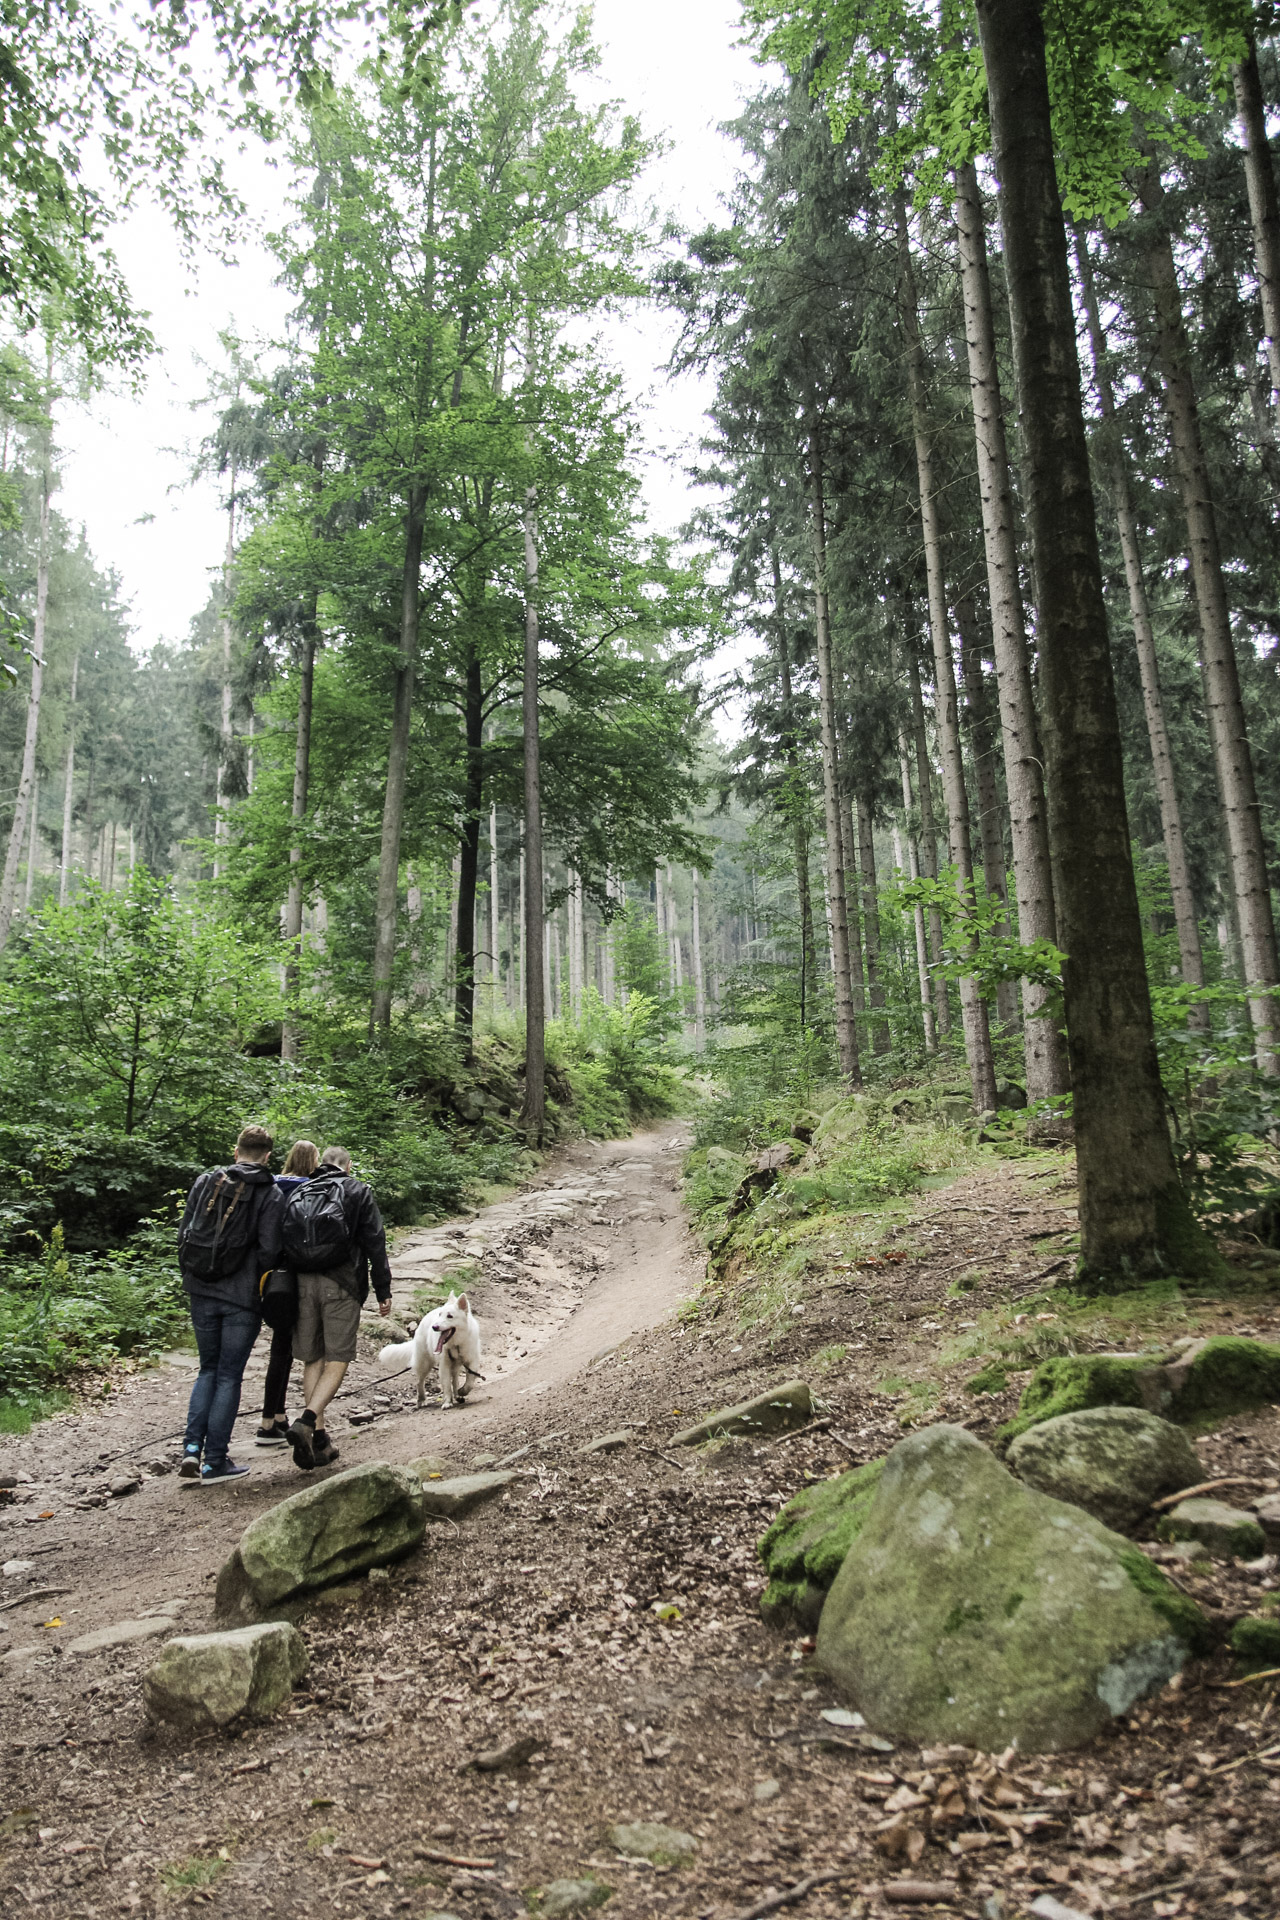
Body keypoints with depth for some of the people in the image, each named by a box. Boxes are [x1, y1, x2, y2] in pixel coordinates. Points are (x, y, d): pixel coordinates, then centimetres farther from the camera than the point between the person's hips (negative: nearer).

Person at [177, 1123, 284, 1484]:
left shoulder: (206, 1181, 4)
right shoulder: (271, 1194, -8)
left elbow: (184, 1235, 6)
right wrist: (261, 1283, 6)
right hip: (242, 1298, -3)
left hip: (202, 1292, 4)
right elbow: (269, 1251, -12)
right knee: (229, 1376, 6)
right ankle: (215, 1462, 10)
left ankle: (192, 1448, 8)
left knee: (208, 1369, 19)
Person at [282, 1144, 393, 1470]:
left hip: (302, 1283, 4)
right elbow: (374, 1243, 0)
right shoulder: (357, 1192, 7)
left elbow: (282, 1243, 15)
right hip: (341, 1284, -4)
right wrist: (383, 1290, 2)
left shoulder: (299, 1193, 17)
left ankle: (319, 1438, 10)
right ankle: (306, 1420, -20)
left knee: (312, 1359, 11)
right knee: (337, 1360, 1)